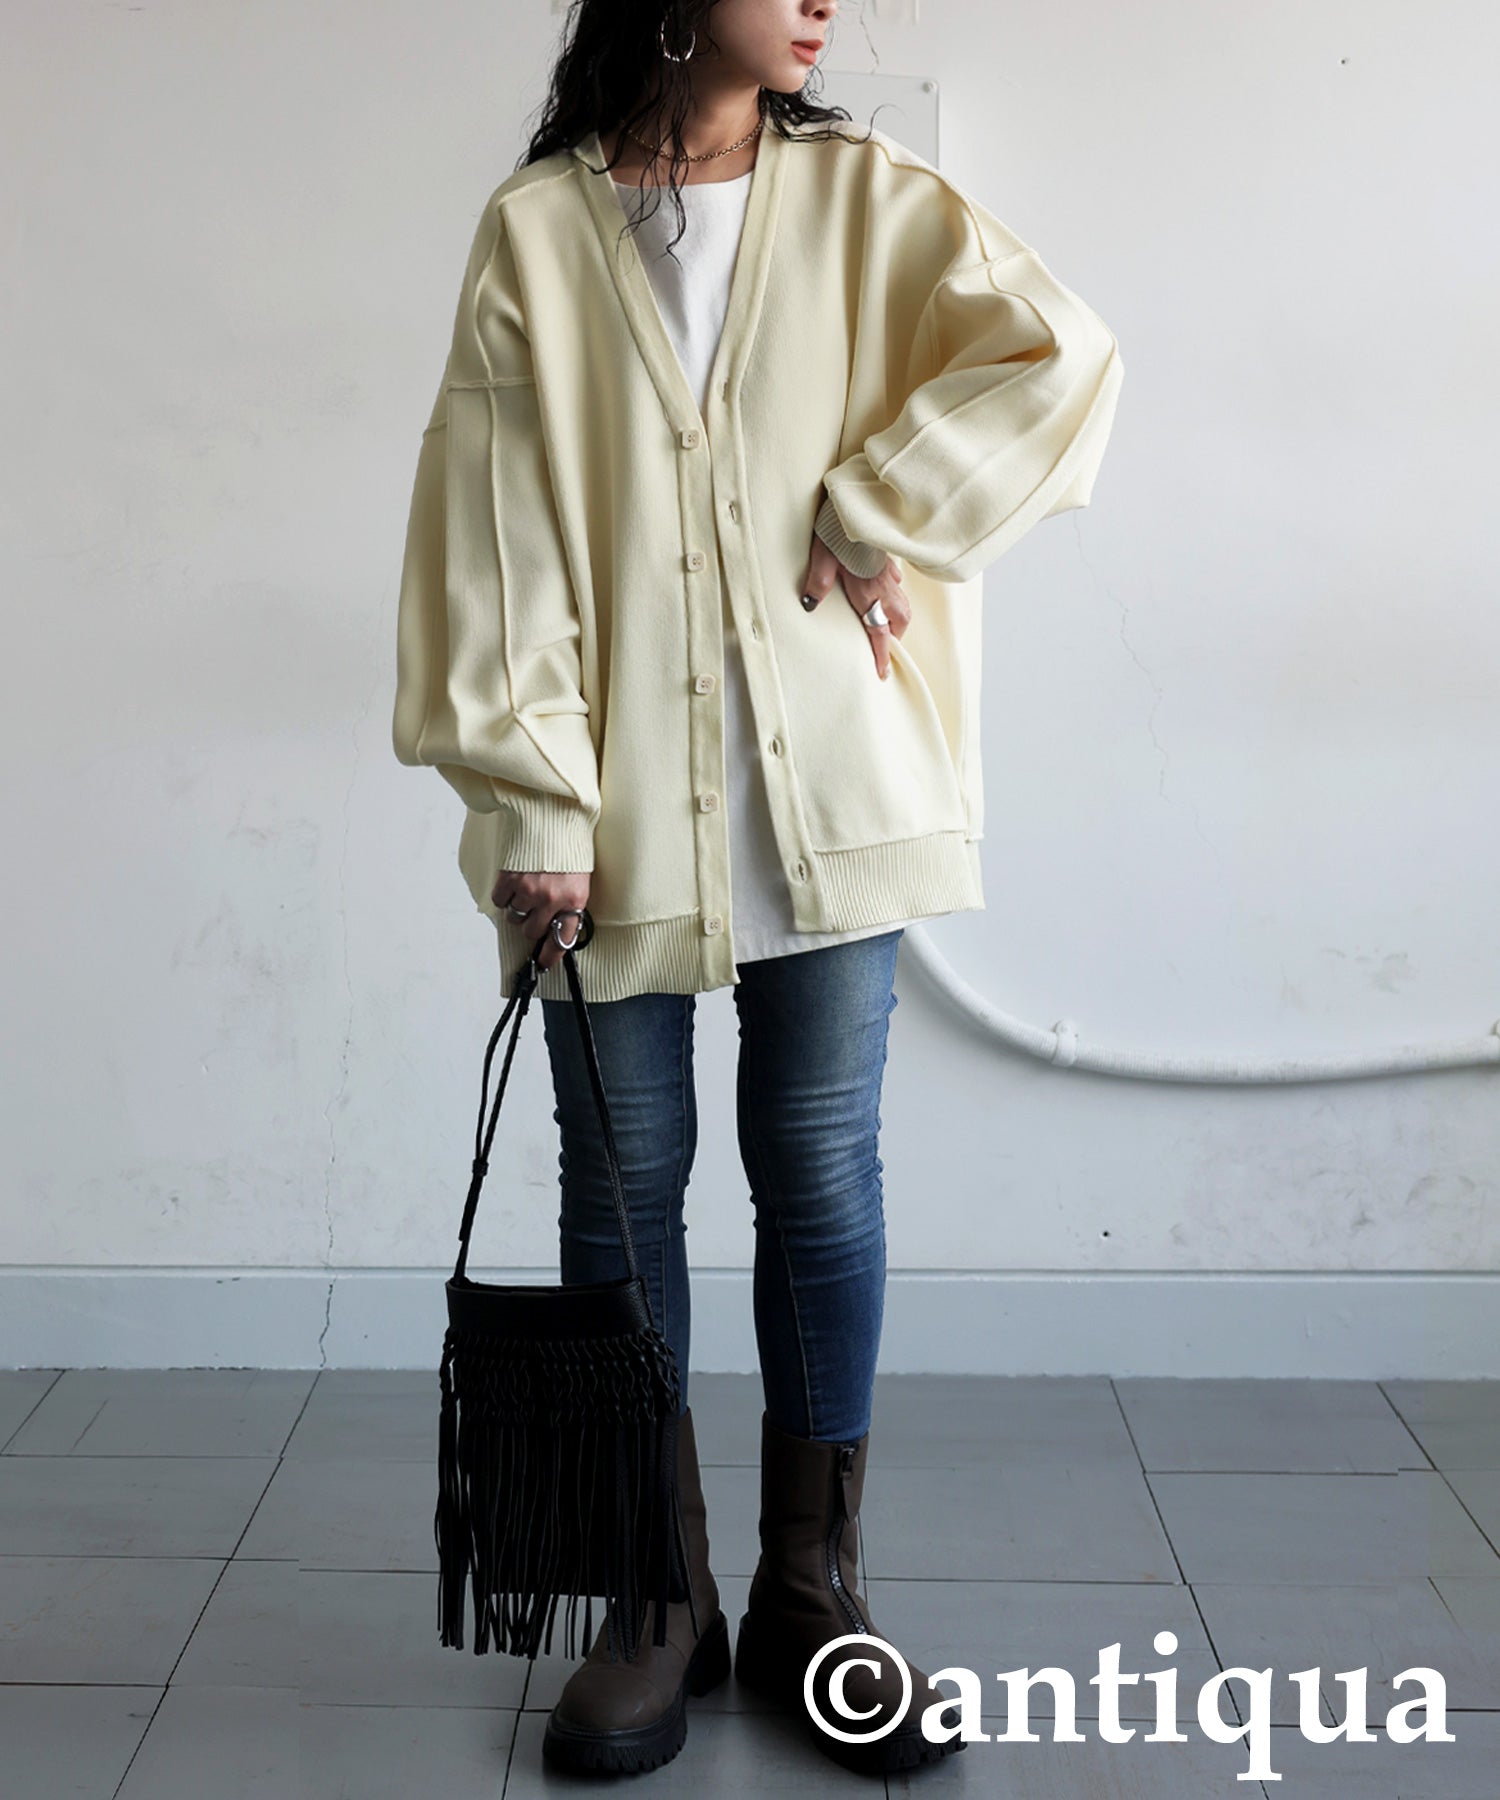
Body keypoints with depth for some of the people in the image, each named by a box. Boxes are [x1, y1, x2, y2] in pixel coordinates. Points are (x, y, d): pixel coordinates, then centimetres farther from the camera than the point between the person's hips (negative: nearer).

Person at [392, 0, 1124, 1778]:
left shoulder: (866, 200, 8)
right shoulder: (539, 228, 4)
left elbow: (1060, 354, 0)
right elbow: (495, 521, -1)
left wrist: (872, 514, -6)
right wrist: (530, 800, -8)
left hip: (828, 783, 1)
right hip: (618, 807, 0)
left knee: (822, 1177, 4)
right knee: (622, 1186, 5)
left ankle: (811, 1594, 19)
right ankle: (661, 1602, 20)